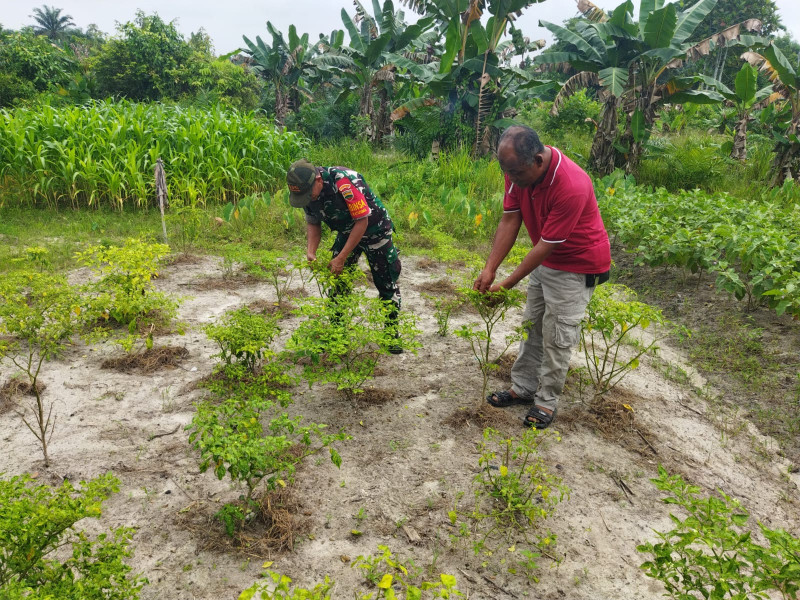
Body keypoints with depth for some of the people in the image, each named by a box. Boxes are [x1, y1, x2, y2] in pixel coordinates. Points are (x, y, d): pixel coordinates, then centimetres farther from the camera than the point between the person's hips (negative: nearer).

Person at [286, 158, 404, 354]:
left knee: (387, 284, 1)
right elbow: (313, 223, 1)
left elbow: (362, 221, -31)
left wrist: (341, 258, -31)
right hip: (346, 233, 6)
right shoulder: (306, 191, -14)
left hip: (374, 229, -5)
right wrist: (311, 252, -16)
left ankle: (391, 334, 16)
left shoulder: (344, 183, -36)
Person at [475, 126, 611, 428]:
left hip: (577, 265, -7)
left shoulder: (571, 186, -36)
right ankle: (523, 388, 28)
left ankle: (546, 401, 15)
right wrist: (489, 270, -15)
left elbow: (546, 246, -30)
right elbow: (509, 221, -10)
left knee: (557, 336, -1)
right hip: (544, 259, 7)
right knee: (532, 325, 14)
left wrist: (508, 283, -24)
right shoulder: (519, 168, -14)